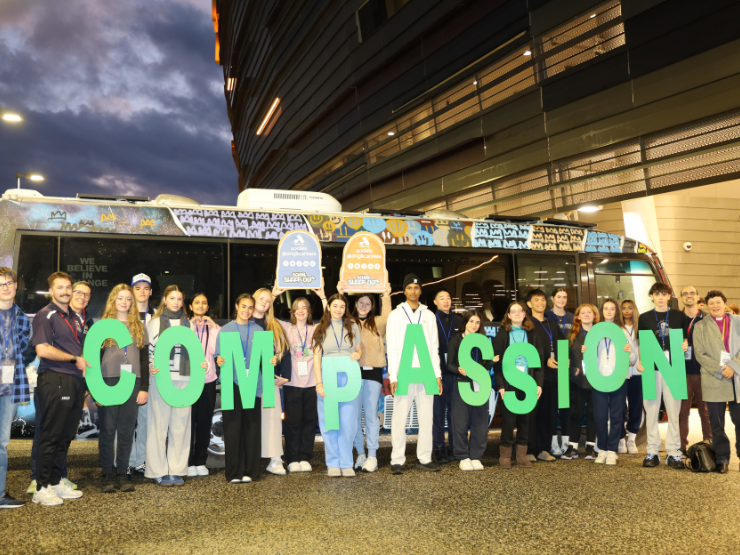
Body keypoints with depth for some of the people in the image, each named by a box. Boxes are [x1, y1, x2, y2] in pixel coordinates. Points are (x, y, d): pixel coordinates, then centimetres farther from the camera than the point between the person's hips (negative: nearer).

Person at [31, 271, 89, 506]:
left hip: (75, 381, 7)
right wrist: (75, 359, -12)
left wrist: (85, 374, 16)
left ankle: (56, 481, 21)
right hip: (55, 381, -7)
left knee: (66, 435, 11)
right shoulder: (45, 315, -5)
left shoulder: (74, 317, 19)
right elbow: (43, 350, -16)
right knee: (51, 435, -2)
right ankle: (42, 487, 7)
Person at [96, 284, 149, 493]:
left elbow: (144, 359, 10)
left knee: (127, 431, 4)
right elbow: (95, 358, 2)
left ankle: (122, 474, 11)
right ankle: (107, 475, 9)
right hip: (109, 382, -2)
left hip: (132, 383, 2)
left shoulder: (139, 327, 12)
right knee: (107, 430, 1)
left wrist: (144, 388, 2)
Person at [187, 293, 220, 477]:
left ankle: (200, 461, 18)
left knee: (205, 422, 7)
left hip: (208, 380, 3)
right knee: (189, 421, 2)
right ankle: (188, 462, 13)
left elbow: (215, 351, -6)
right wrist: (192, 327, -13)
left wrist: (214, 329, -10)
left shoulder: (213, 327, 9)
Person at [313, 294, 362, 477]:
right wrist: (319, 383, -5)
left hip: (349, 378, 1)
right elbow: (316, 357, 5)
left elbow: (359, 350, 20)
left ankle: (346, 463, 10)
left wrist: (357, 355, -6)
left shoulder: (352, 326, 13)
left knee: (348, 422, -1)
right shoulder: (321, 329, 9)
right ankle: (333, 463, 11)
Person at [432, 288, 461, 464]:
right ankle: (439, 449, 8)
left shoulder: (458, 321, 13)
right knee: (438, 412, 1)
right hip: (438, 372, -3)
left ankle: (454, 448, 15)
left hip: (456, 372, 3)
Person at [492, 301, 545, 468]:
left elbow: (539, 359, 8)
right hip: (509, 384, -2)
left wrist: (539, 383, -2)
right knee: (508, 419, 0)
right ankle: (505, 454, 11)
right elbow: (497, 361, -2)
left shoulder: (532, 334, 11)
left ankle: (522, 454, 17)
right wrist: (500, 385, -11)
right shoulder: (502, 334, 4)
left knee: (525, 419, 6)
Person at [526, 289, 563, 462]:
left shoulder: (553, 325, 20)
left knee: (549, 412, 7)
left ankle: (544, 449, 15)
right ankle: (529, 450, 2)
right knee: (532, 412, -5)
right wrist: (545, 360, -18)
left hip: (551, 373, 6)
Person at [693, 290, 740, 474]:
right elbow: (700, 354, 0)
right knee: (717, 424, 3)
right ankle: (722, 459, 11)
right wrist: (720, 370, -11)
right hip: (714, 381, 0)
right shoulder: (700, 326, 7)